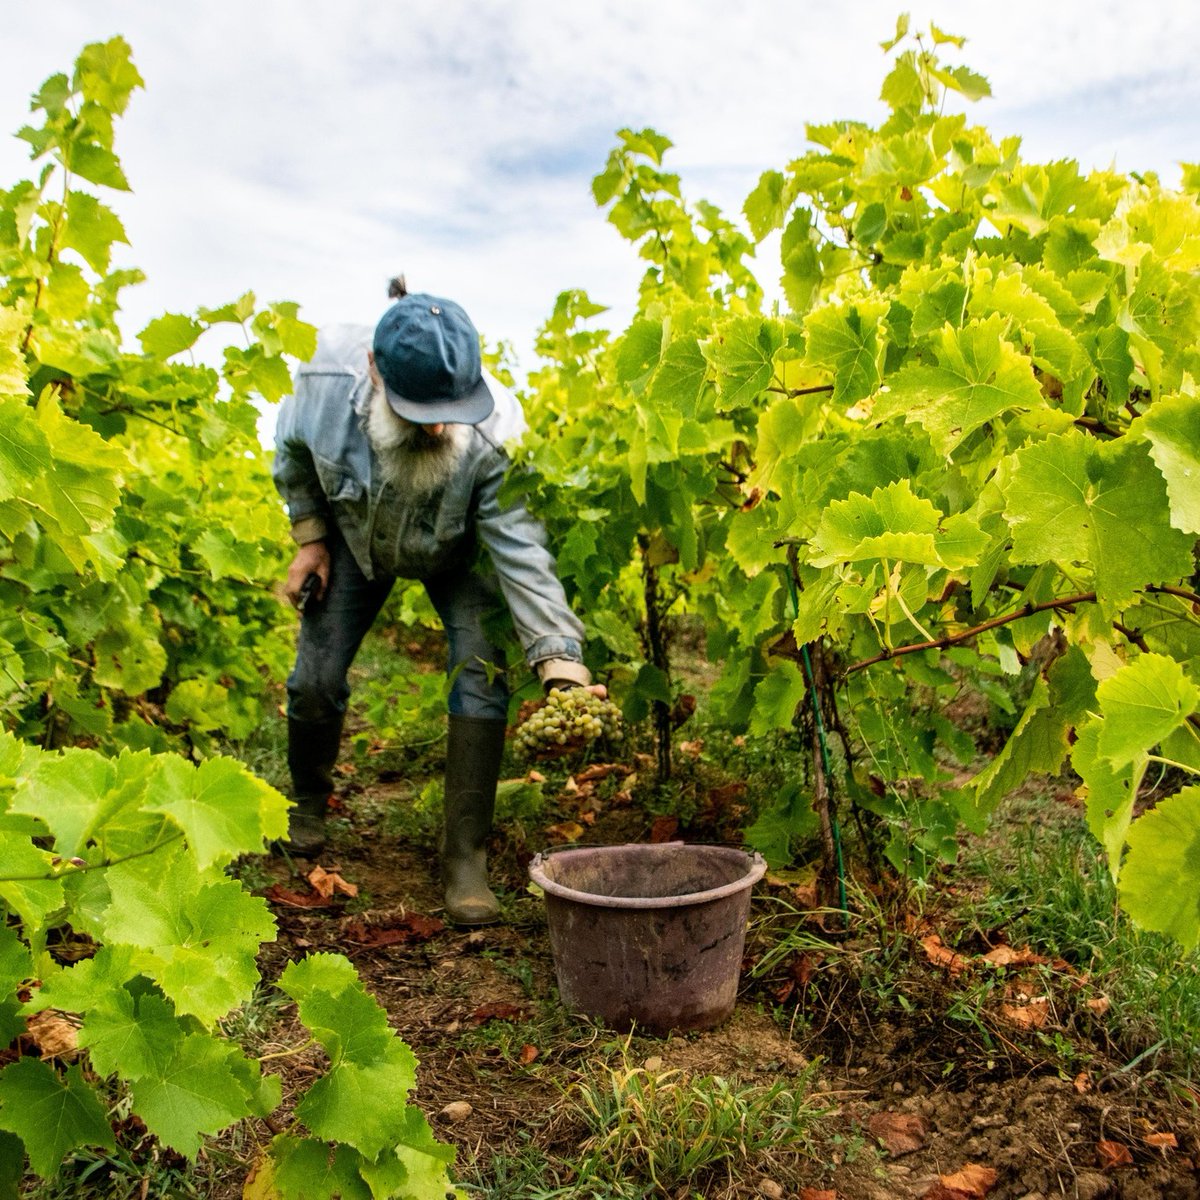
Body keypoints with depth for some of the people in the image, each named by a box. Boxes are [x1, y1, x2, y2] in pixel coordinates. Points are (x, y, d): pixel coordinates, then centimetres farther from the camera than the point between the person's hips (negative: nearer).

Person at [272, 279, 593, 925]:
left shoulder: (494, 433, -41)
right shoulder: (328, 380, -33)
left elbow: (522, 553, -44)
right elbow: (293, 451, -8)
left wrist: (562, 665, -54)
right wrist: (310, 537, -9)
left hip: (456, 557, -2)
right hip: (355, 538, 2)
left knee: (482, 680, -19)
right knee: (315, 680, 1)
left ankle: (465, 858, -6)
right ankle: (307, 805, 33)